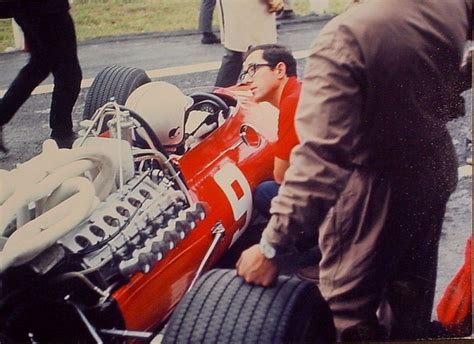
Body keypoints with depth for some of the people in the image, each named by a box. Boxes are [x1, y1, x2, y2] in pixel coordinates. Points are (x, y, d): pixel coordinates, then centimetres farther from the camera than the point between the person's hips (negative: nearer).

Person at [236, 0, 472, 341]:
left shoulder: (347, 34, -32)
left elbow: (321, 154, -37)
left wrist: (272, 245, -34)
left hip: (372, 191, -7)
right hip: (435, 172, 7)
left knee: (349, 310, 14)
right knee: (412, 292, 29)